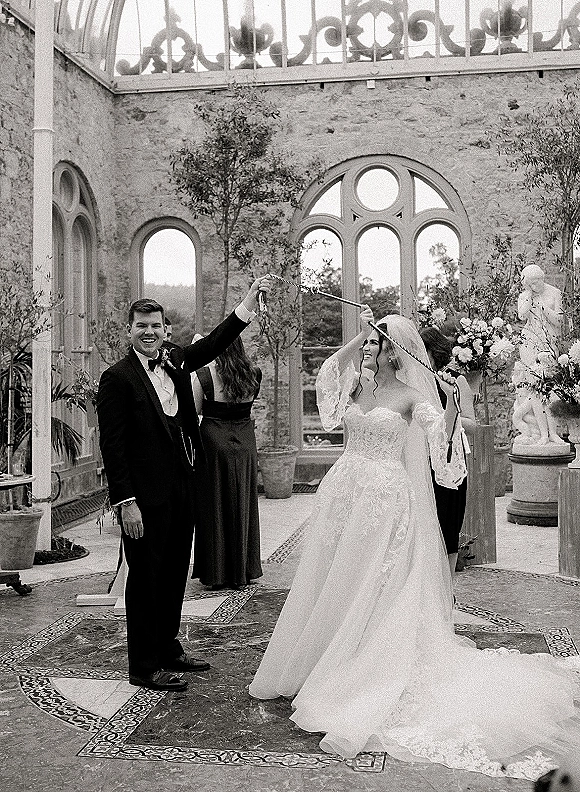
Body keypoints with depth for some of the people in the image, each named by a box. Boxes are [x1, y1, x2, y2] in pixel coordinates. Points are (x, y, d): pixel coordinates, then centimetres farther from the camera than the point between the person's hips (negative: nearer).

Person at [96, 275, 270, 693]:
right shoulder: (117, 377, -11)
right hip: (145, 494, -7)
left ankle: (168, 647, 33)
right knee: (146, 576, 3)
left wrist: (249, 301, -5)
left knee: (175, 572, 17)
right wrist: (126, 502, -18)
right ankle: (144, 666, 15)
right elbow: (112, 445, -14)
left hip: (181, 487, 7)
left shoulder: (174, 361, 9)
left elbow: (214, 343, 4)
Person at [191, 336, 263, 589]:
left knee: (214, 506, 7)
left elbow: (194, 410, -6)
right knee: (242, 505, 14)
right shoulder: (254, 374, -2)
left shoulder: (203, 375, -13)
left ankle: (216, 574, 14)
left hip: (214, 443, -3)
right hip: (245, 444, 3)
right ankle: (243, 570, 23)